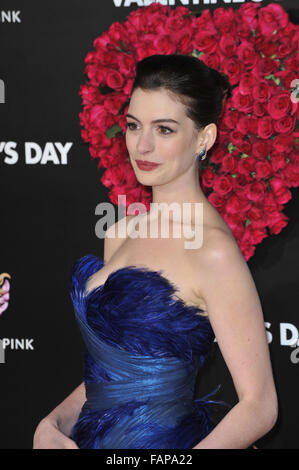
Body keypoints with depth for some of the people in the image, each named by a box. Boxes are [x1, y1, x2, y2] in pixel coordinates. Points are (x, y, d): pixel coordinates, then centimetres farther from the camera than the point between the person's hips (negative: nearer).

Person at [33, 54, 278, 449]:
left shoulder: (212, 250, -17)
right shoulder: (122, 233, 5)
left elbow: (259, 406, -18)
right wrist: (51, 426, -3)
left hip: (161, 440, -6)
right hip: (91, 439, 7)